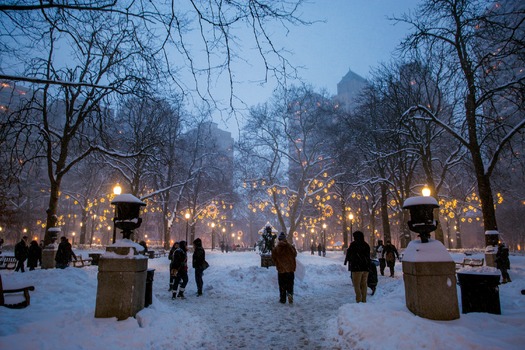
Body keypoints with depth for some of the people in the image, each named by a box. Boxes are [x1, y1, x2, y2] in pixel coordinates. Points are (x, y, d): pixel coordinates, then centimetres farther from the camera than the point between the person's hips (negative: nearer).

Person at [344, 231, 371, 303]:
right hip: (366, 268, 7)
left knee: (356, 285, -1)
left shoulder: (353, 244, -9)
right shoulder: (366, 245, 10)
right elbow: (368, 256, 14)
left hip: (357, 268, -6)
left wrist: (346, 261, 17)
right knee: (363, 285, 13)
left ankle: (359, 301, -6)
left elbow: (349, 254, -1)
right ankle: (364, 300, 17)